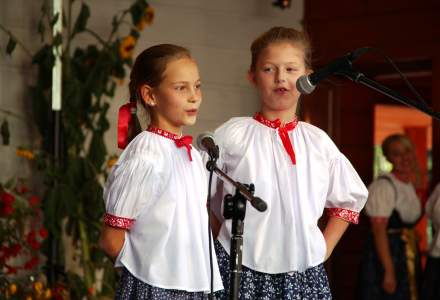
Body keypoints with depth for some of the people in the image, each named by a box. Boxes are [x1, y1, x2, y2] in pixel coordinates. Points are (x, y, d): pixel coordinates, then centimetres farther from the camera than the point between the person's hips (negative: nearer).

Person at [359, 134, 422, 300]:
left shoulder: (409, 186, 12)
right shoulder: (384, 185, -15)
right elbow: (379, 230, -21)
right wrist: (389, 271, -25)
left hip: (407, 258, 8)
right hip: (387, 256, -8)